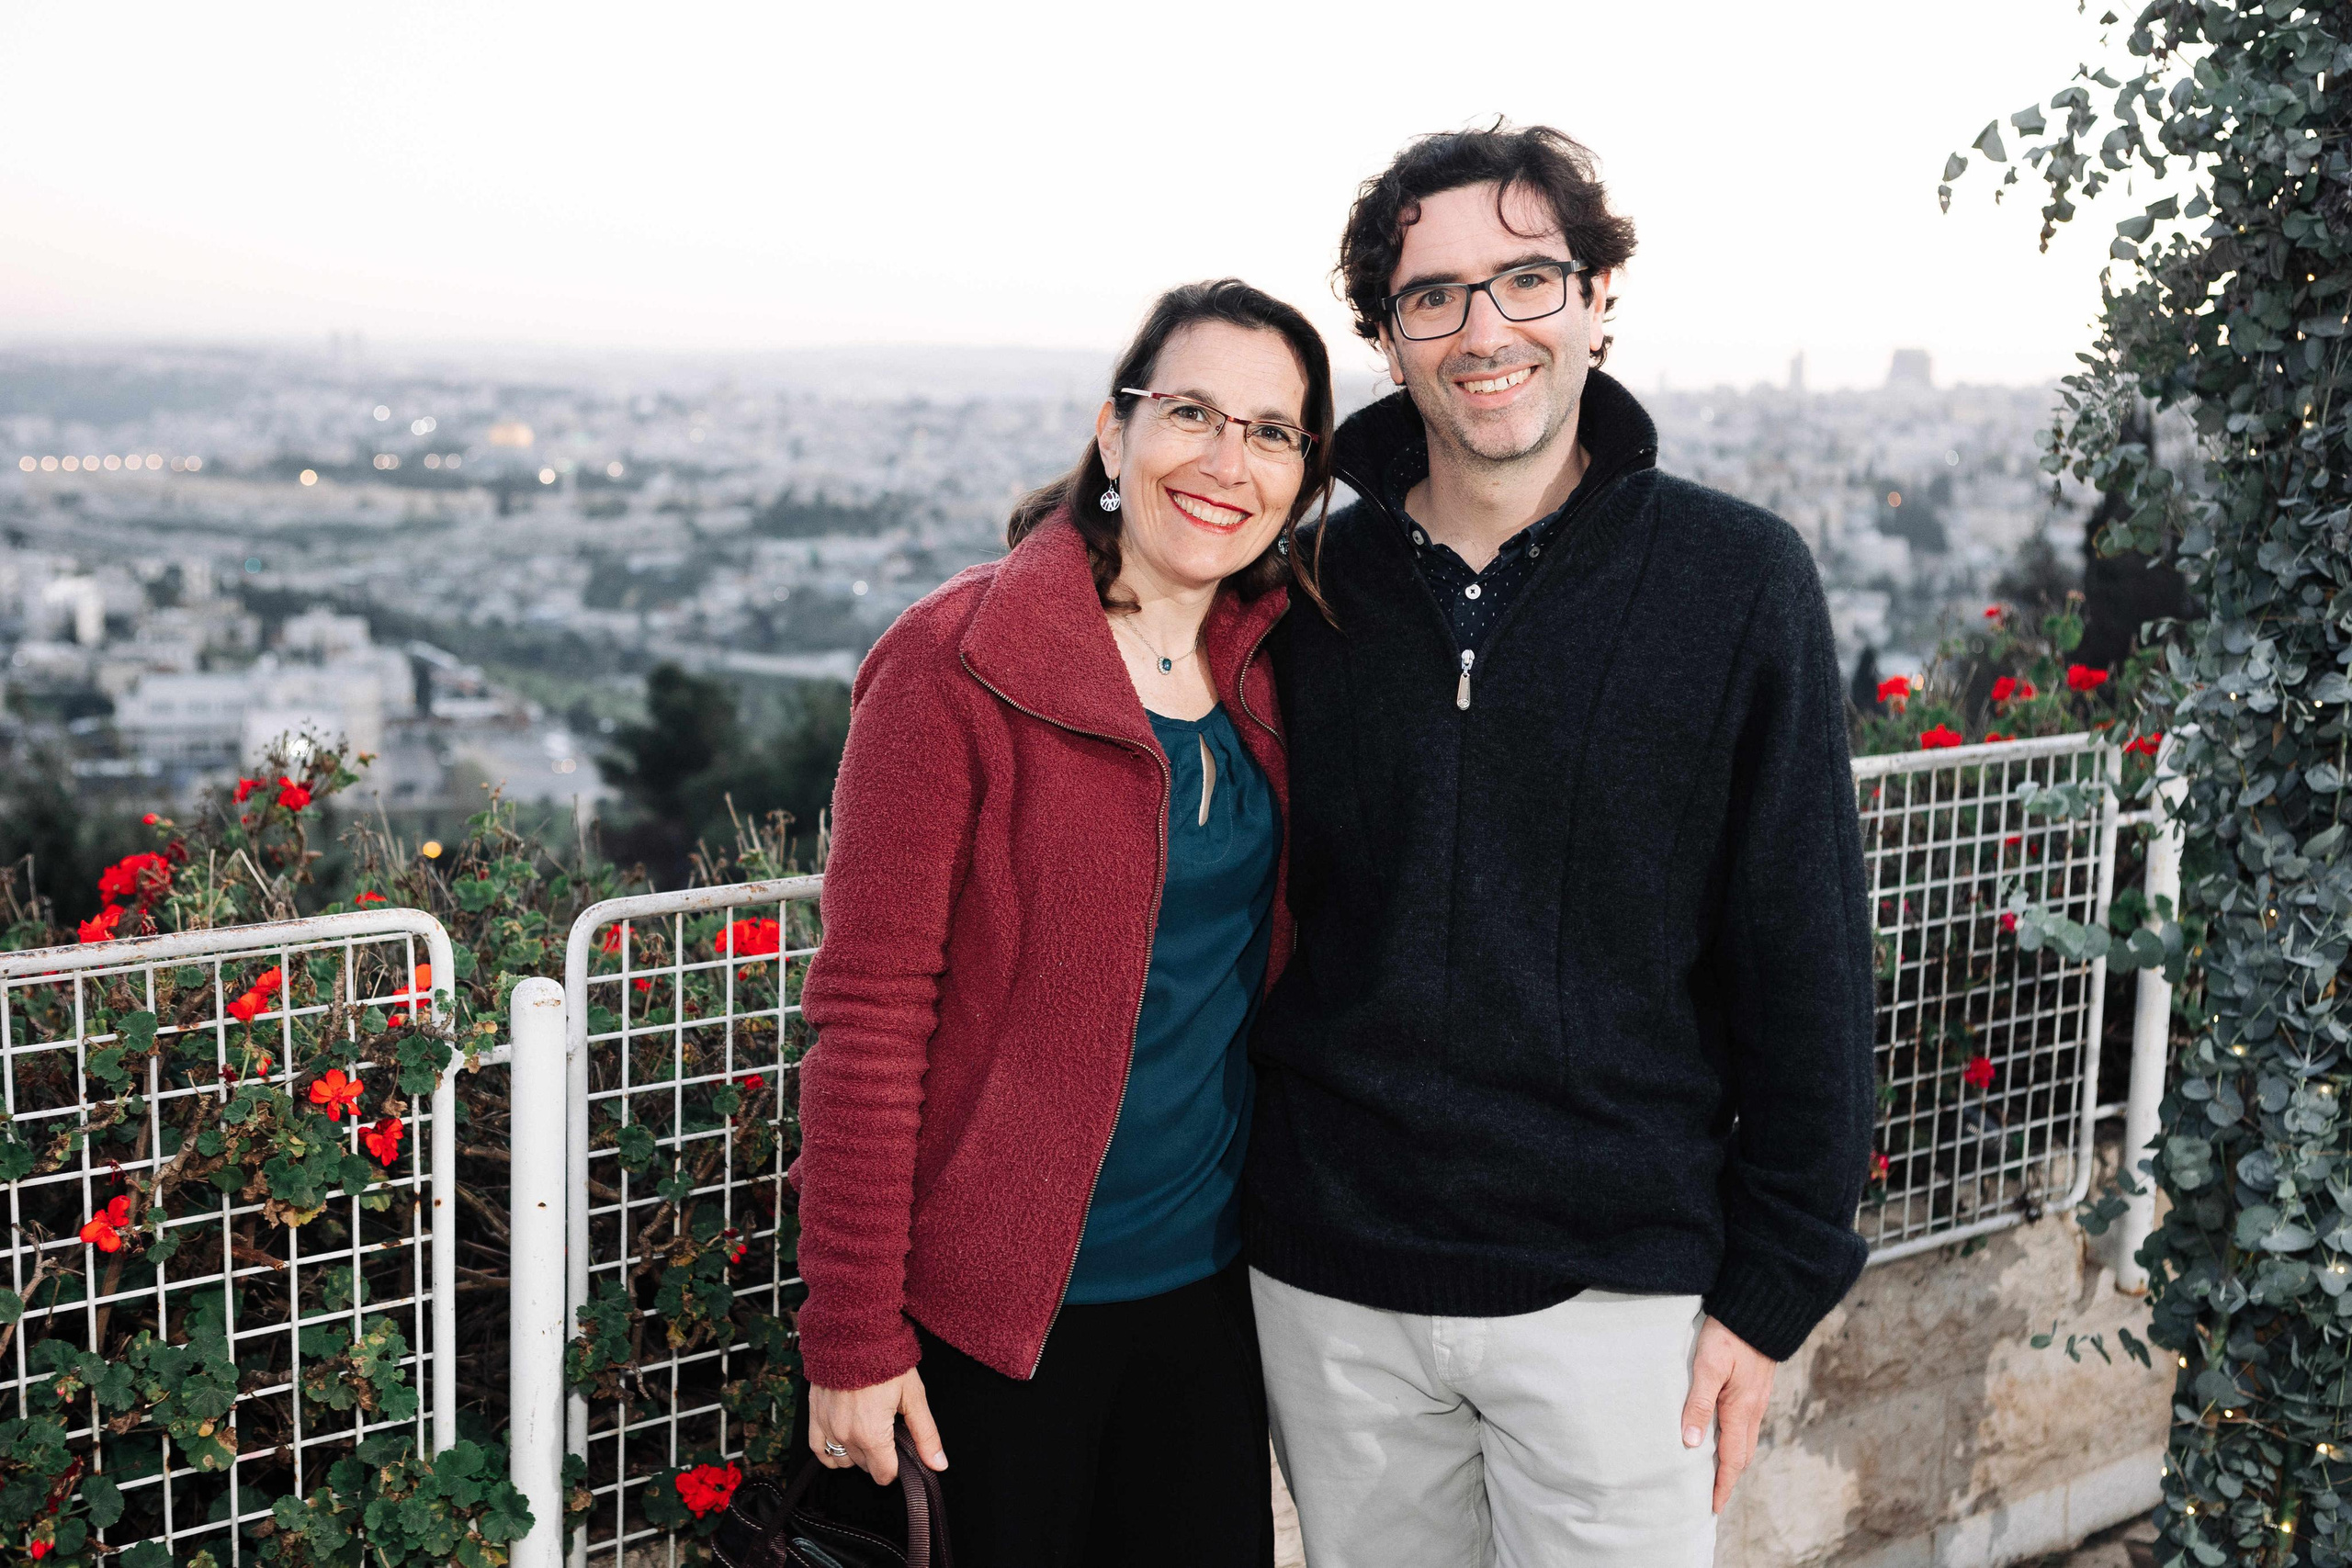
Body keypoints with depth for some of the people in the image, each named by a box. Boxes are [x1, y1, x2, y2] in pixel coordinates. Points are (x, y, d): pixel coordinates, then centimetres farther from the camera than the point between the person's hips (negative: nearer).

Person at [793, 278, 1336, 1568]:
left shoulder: (1265, 672, 4)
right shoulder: (960, 662, -14)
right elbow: (867, 1011, -15)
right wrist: (852, 1334, -15)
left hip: (1215, 1275, 5)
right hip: (1010, 1295, -5)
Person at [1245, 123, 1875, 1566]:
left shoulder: (1739, 578, -6)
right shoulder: (1310, 591, 1)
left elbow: (1806, 964, -4)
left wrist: (1772, 1287, -5)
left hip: (1615, 1290, -2)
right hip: (1332, 1286, 3)